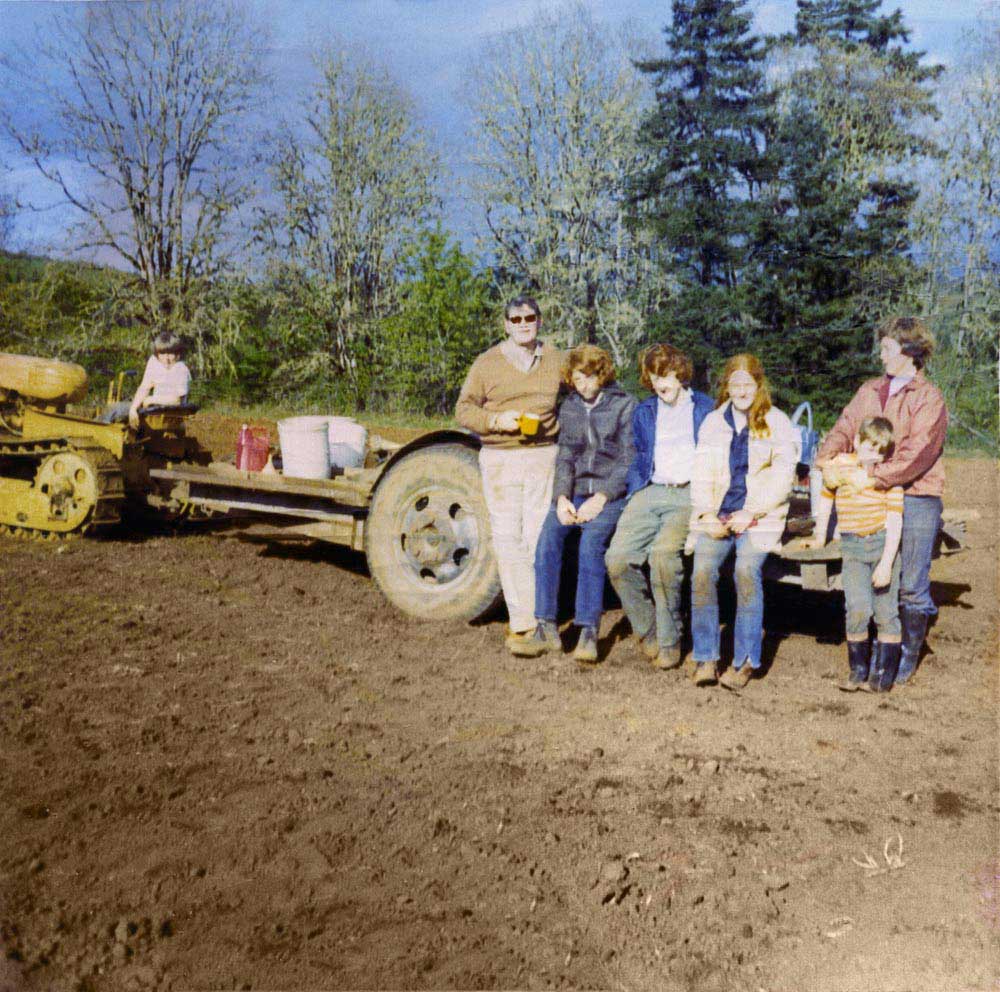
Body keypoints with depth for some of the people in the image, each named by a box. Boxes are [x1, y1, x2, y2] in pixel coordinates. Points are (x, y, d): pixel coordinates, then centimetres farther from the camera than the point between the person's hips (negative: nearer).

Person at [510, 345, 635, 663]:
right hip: (576, 491, 4)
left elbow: (629, 461, -5)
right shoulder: (569, 408, 14)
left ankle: (589, 632, -28)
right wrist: (561, 498, -7)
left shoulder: (625, 406, 0)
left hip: (612, 492, -4)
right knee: (549, 536, -23)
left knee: (591, 540, -31)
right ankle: (546, 628, -22)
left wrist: (600, 499, -16)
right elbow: (565, 457, 10)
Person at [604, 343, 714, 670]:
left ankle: (668, 639, -15)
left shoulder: (707, 409, 14)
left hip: (691, 494, -4)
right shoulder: (643, 413, 25)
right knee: (617, 558, -21)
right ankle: (646, 630, 0)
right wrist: (636, 493, 9)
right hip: (650, 493, 4)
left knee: (663, 552, -31)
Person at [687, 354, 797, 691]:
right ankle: (705, 659, -18)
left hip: (760, 516, -2)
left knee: (746, 570, -29)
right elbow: (701, 473, 12)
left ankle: (745, 660, -21)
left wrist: (751, 513, -12)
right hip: (717, 515, 3)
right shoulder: (713, 422, 18)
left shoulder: (777, 423, 7)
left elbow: (782, 477, -1)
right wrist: (707, 515, -4)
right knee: (703, 571, -24)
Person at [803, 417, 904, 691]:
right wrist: (819, 537, 21)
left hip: (884, 544, -1)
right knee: (858, 608, -12)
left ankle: (883, 674, 12)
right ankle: (858, 671, 3)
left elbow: (895, 521, -9)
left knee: (886, 612, 1)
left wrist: (886, 563, -15)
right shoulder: (840, 465, 0)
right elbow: (826, 499, 15)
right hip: (852, 547, 1)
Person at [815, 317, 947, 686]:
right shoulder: (870, 391, 15)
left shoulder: (929, 398, -5)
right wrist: (828, 458, -15)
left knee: (911, 585, 2)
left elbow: (916, 453, -15)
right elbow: (845, 427, 5)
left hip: (915, 499, -5)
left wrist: (874, 477, -23)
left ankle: (907, 657, 16)